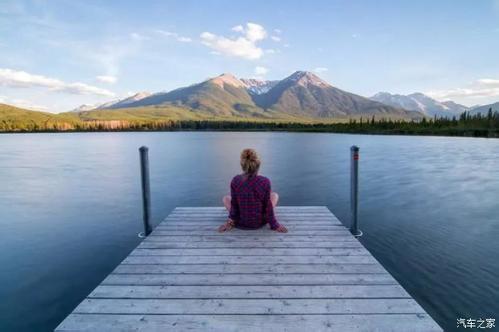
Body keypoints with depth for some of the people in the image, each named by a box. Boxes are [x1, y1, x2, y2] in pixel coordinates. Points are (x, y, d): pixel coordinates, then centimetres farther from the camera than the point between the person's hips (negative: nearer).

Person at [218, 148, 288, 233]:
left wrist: (231, 219, 7)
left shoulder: (235, 181, -20)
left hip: (240, 223, 1)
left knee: (226, 198, 27)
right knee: (274, 195, 22)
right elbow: (268, 206, -14)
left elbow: (234, 204, -10)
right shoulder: (265, 182, -23)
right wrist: (274, 225, -1)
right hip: (260, 222, -1)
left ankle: (231, 222, 9)